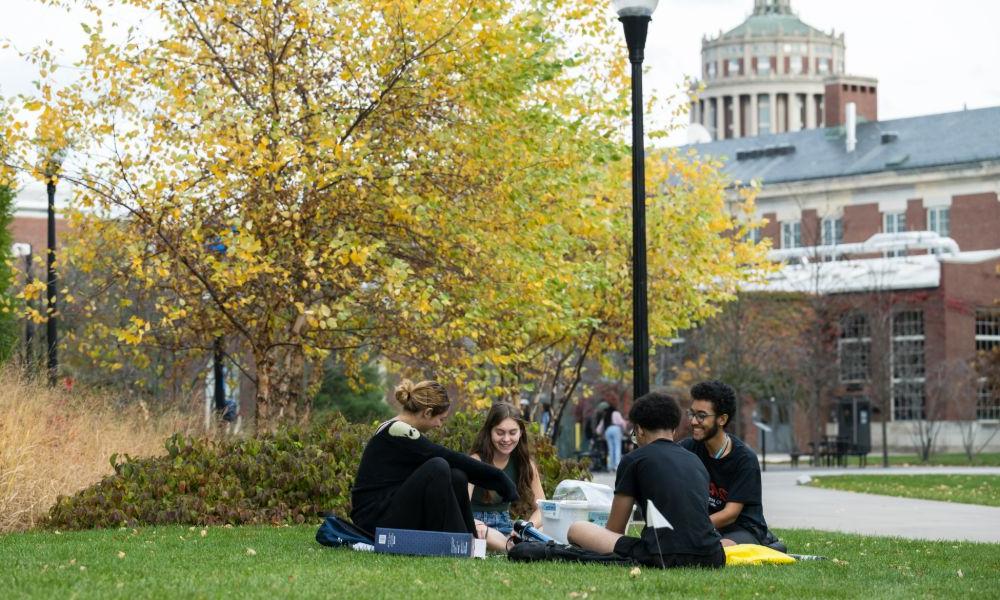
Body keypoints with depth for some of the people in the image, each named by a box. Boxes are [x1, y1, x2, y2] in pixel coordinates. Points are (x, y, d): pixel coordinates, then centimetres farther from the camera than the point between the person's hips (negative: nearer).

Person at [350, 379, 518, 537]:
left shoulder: (401, 431, 15)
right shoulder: (397, 431, -14)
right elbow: (451, 458, -15)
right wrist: (499, 478, -11)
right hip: (374, 520, -9)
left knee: (457, 476, -2)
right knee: (437, 468, -22)